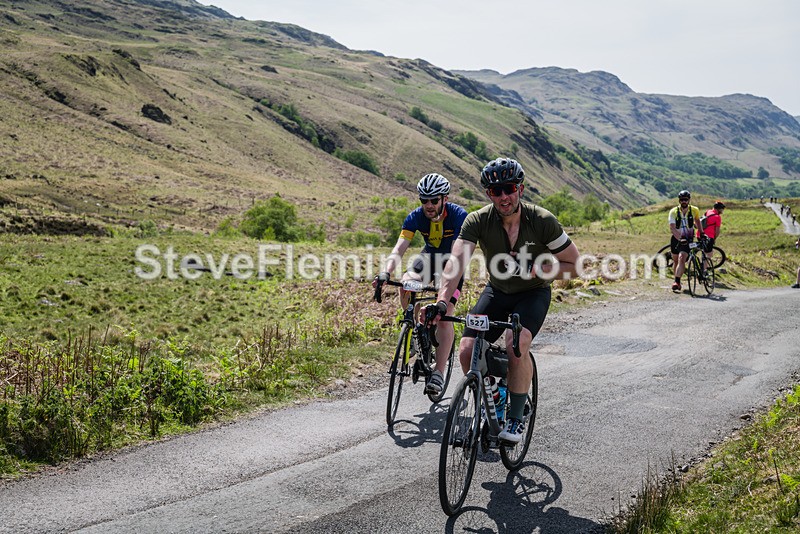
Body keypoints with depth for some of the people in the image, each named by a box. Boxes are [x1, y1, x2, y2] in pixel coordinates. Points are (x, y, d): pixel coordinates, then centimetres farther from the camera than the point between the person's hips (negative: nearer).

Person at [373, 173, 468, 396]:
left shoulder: (459, 216, -29)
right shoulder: (416, 217, -20)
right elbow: (399, 248, -29)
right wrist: (385, 273, -46)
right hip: (430, 256, 3)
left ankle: (438, 374, -16)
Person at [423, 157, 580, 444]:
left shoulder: (543, 221, -22)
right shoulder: (478, 220, -19)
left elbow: (573, 265, -12)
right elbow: (456, 261, -33)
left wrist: (533, 269, -26)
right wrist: (442, 302, -49)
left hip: (533, 293, -2)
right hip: (497, 291, 3)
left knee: (516, 346, -30)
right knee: (467, 351, -15)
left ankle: (516, 418, -9)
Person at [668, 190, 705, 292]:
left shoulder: (694, 210, -8)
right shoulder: (674, 212, -12)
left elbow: (697, 220, 16)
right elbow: (672, 228, -22)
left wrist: (701, 232, 12)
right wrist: (680, 239, -34)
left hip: (688, 239, -2)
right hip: (676, 239, 2)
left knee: (682, 259, -21)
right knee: (676, 260, 12)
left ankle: (676, 282, -25)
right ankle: (677, 282, 31)